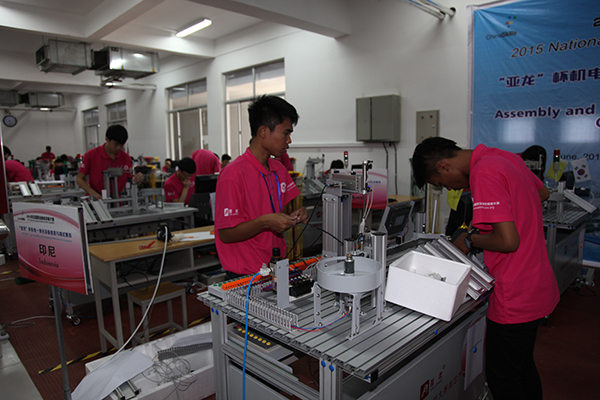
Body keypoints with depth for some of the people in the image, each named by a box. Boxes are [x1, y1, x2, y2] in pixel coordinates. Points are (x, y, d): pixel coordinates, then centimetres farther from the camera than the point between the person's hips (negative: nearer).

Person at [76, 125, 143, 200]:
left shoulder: (126, 158, 3)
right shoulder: (91, 155, -3)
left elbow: (131, 180, 7)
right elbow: (79, 179, 2)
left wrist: (138, 179, -18)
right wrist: (93, 193, -15)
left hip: (116, 199, 3)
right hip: (96, 199, -3)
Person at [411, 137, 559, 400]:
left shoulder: (484, 174, -24)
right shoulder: (504, 157, 5)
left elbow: (508, 240, -28)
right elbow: (543, 194, 21)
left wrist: (470, 240, -12)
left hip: (516, 297, -9)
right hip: (538, 285, 10)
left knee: (502, 378, 9)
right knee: (522, 365, 27)